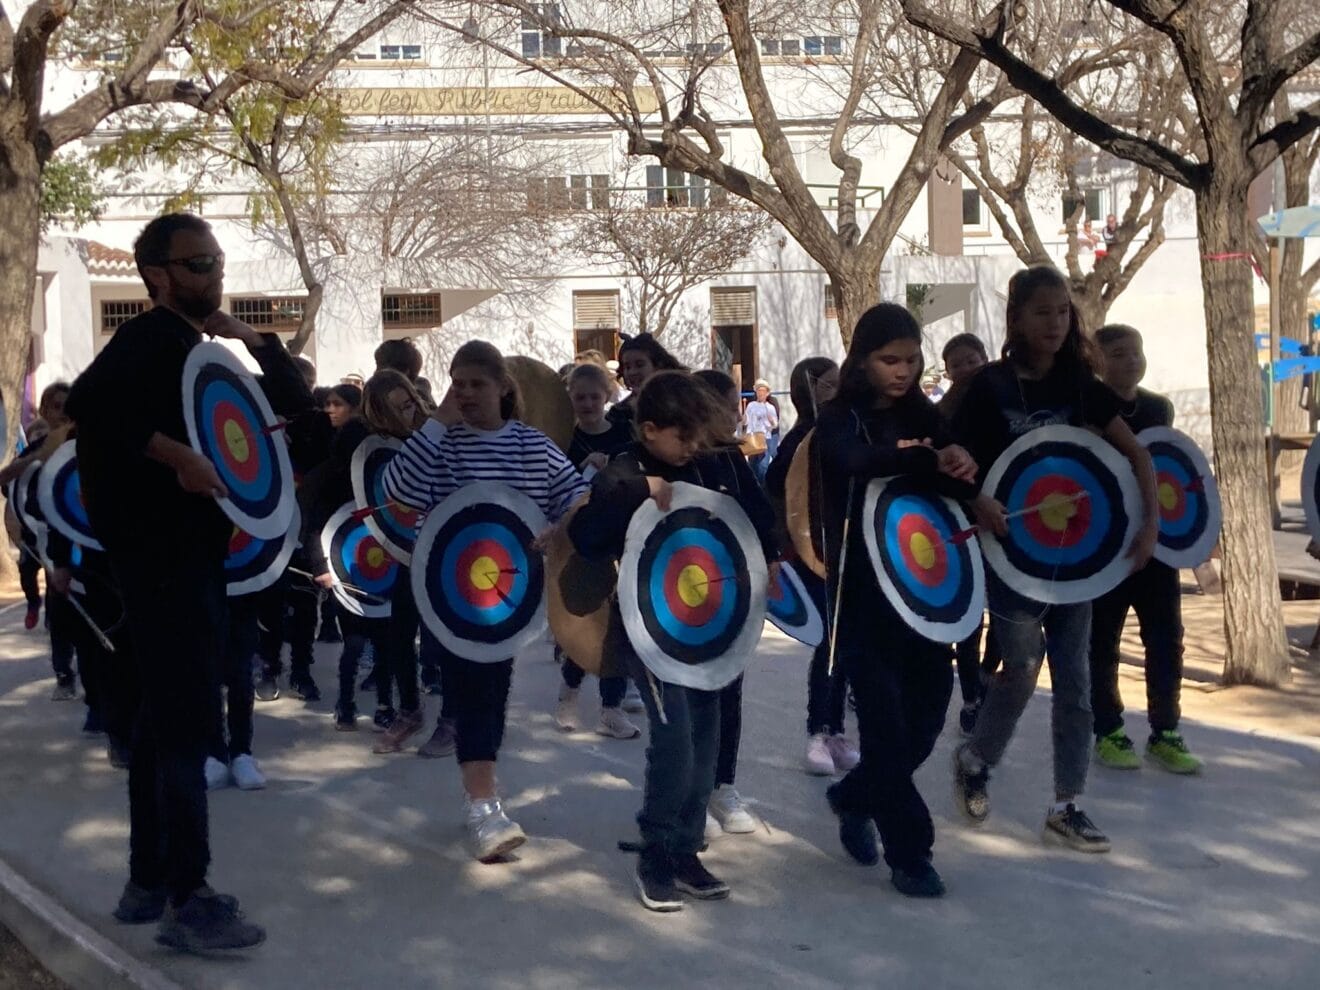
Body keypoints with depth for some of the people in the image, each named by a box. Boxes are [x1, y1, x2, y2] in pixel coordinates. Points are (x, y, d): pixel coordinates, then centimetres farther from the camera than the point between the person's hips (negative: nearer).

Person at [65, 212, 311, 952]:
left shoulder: (204, 354, 17)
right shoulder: (151, 337, -11)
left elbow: (295, 399, 15)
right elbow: (87, 403, -29)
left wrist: (253, 339, 2)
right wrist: (177, 455, -29)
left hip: (193, 549, 10)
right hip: (162, 550, -10)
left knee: (167, 712, 13)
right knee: (186, 713, -10)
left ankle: (149, 882, 22)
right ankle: (189, 901, -6)